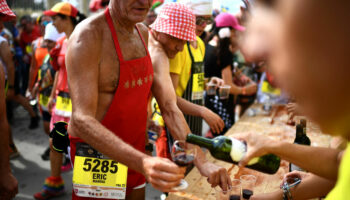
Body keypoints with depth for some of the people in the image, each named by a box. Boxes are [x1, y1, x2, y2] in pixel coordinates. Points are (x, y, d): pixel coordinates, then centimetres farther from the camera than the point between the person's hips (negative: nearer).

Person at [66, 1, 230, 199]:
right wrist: (143, 163, -41)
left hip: (135, 156, 7)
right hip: (97, 155, -6)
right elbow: (82, 120, -29)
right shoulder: (88, 35, -19)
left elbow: (169, 107, 1)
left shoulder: (144, 34, 2)